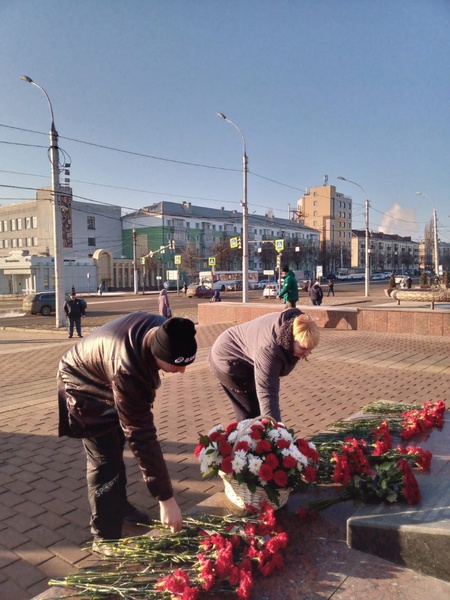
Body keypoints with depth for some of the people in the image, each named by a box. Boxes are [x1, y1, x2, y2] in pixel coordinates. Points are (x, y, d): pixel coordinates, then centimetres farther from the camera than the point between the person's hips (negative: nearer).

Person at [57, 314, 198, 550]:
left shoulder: (163, 330, -24)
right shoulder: (127, 371, -46)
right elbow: (140, 435, -40)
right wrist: (166, 498, -34)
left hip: (107, 380, 8)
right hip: (85, 388, -7)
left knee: (116, 445, 19)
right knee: (105, 459, -10)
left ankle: (118, 506, 39)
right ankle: (105, 536, 8)